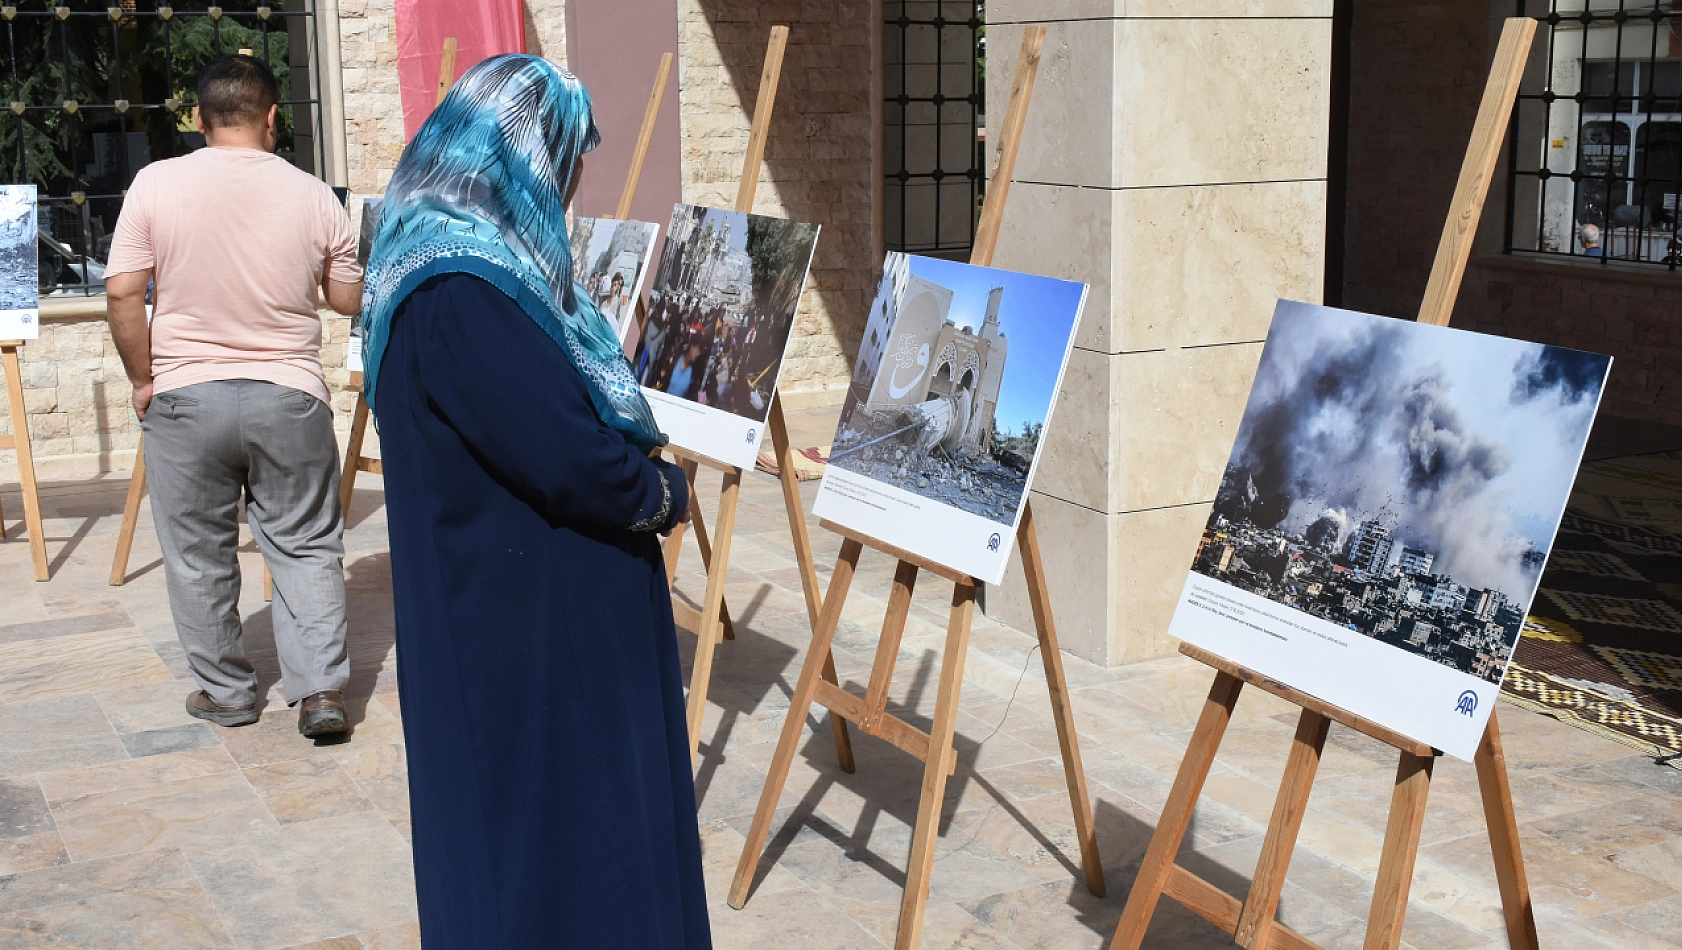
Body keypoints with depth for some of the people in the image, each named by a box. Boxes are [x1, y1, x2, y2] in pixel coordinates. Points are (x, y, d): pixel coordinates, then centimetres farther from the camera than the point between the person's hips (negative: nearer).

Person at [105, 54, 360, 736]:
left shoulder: (156, 183, -6)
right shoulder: (313, 196, -3)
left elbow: (122, 295, -9)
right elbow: (350, 299, 7)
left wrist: (143, 379, 2)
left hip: (185, 398, 0)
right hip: (290, 398, 1)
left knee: (198, 557, 13)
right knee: (305, 547, 10)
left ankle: (225, 693, 22)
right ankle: (320, 689, 4)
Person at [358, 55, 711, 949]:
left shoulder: (469, 264, 8)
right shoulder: (457, 295, -24)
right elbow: (571, 460, -27)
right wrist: (668, 493, -9)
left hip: (527, 607, 10)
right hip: (527, 619, -10)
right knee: (548, 828, 4)